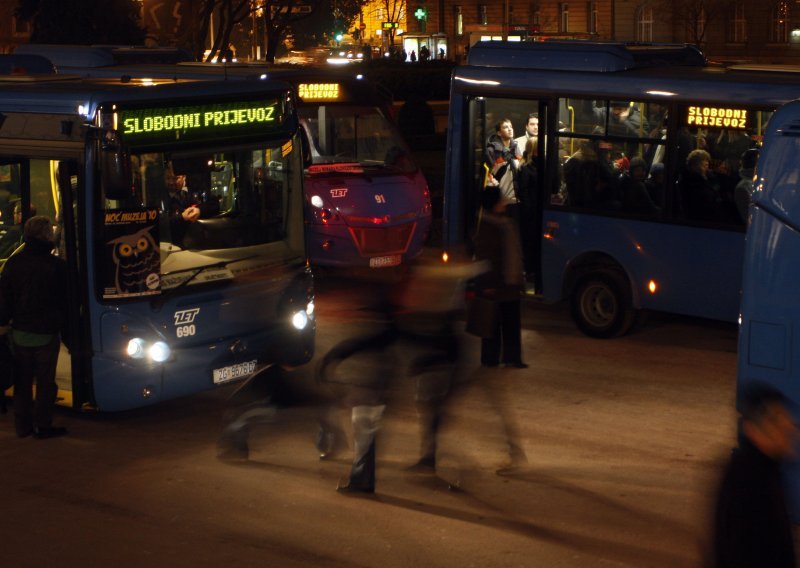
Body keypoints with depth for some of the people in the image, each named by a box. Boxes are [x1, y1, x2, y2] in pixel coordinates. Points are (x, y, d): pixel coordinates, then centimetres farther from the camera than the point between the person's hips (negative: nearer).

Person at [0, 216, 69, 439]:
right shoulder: (55, 265, -11)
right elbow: (64, 302, -4)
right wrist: (66, 332, 5)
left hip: (20, 333, 4)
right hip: (46, 334, -4)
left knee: (22, 381, 12)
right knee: (45, 381, 5)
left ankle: (23, 426, 16)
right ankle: (43, 426, 8)